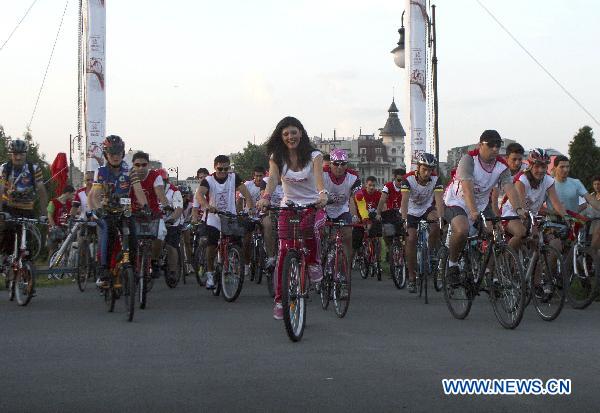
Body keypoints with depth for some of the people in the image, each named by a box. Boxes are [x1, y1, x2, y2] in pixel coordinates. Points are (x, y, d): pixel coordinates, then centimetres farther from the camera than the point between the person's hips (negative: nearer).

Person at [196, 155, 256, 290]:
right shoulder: (208, 180, -7)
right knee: (211, 246, -10)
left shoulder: (234, 178, -1)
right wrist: (207, 206, -45)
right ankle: (210, 275, 5)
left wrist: (252, 208, -27)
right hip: (214, 219, -1)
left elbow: (246, 193, -10)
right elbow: (200, 194, -25)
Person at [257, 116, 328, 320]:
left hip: (313, 206, -2)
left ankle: (314, 262, -8)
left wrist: (322, 194, -46)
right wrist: (265, 197, -40)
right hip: (288, 207, 2)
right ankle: (280, 300, 6)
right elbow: (273, 178, -19)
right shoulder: (277, 157, -1)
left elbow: (318, 176, -25)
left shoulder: (314, 155, -6)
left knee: (309, 227, -37)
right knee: (284, 253, -5)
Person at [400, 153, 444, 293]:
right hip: (412, 212, -1)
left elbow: (439, 201, -29)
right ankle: (412, 277, -4)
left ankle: (431, 253, -9)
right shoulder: (409, 179, -25)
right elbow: (404, 201, -34)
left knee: (435, 224, -32)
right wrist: (404, 220, -47)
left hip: (427, 209, 1)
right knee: (411, 240, -14)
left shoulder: (436, 179, -20)